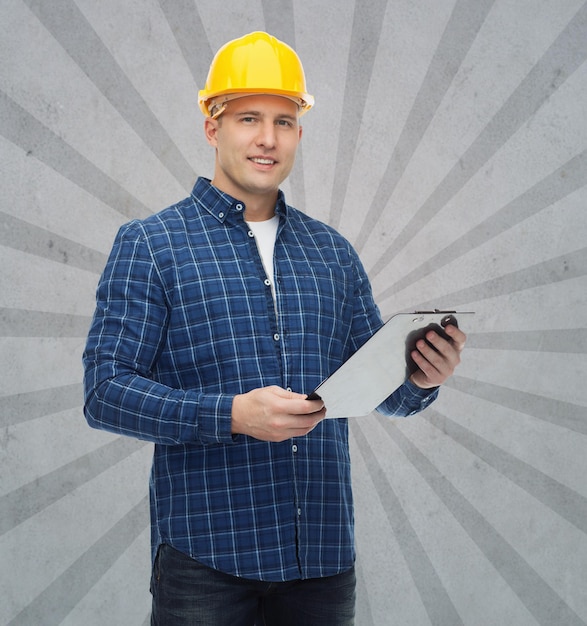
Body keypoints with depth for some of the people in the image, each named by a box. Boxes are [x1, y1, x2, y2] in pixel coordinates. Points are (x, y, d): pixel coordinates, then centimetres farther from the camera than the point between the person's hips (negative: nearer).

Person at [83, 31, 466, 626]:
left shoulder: (333, 251, 13)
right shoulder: (149, 244, -1)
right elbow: (105, 391, -9)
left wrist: (419, 379, -8)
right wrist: (231, 415, -21)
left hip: (323, 553, 5)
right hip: (206, 553, -4)